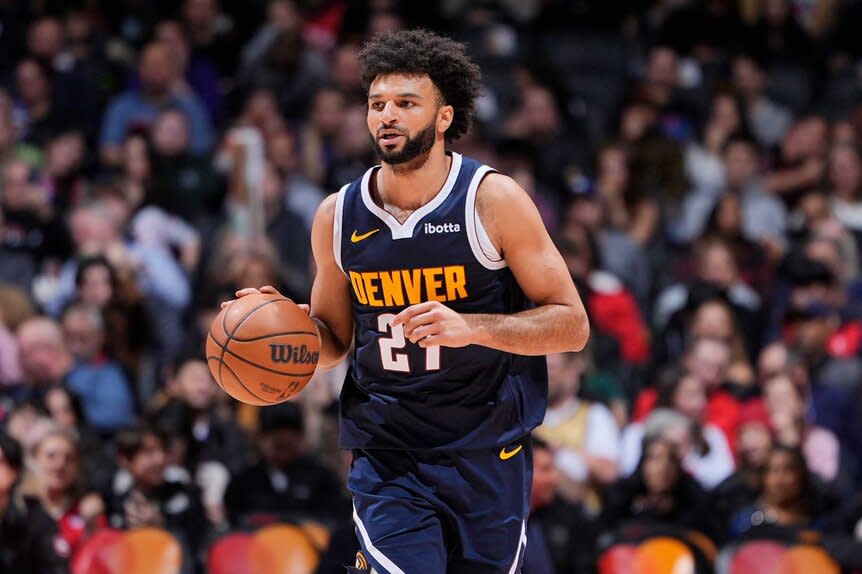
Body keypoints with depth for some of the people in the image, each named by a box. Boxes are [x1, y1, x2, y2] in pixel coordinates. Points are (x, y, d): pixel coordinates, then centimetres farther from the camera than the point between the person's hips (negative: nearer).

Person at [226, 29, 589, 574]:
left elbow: (572, 325, -8)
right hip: (387, 462, 1)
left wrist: (470, 327, -22)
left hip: (487, 460, -1)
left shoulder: (493, 199, -7)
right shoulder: (339, 217, 2)